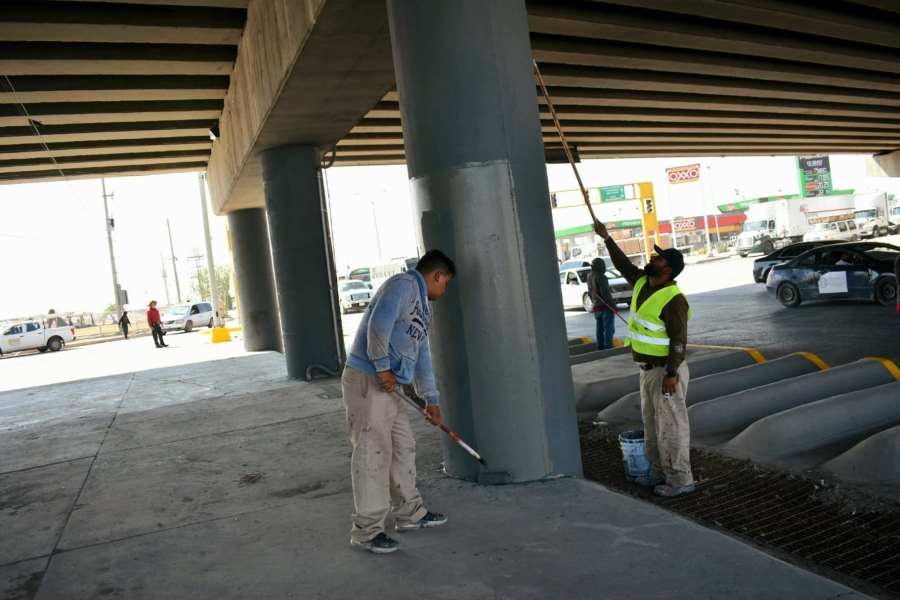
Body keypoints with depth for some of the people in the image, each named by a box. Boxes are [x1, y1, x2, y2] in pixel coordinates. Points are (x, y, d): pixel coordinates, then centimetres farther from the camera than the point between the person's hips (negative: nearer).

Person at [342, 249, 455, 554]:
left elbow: (421, 354, 28)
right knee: (373, 452, -7)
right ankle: (367, 530, 3)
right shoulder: (403, 284, -8)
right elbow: (379, 323, -23)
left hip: (386, 387, 10)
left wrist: (431, 399, 32)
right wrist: (382, 366, -18)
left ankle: (409, 512, 29)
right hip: (365, 381, -10)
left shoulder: (422, 306, 23)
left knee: (403, 447, 15)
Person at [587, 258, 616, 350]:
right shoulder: (600, 277, -16)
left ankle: (601, 349, 16)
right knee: (609, 329, -5)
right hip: (606, 307, -8)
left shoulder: (590, 277, 10)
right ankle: (608, 349, -8)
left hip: (596, 308, 8)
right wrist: (612, 305, -15)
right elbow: (605, 293, -20)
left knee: (600, 330, 12)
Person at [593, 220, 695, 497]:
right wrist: (606, 238, 15)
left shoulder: (673, 299, -21)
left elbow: (679, 340, -22)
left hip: (666, 371, -9)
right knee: (652, 423, 17)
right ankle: (660, 472, 30)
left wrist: (671, 375, -25)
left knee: (671, 424, 0)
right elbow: (623, 264, 19)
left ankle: (681, 479, 11)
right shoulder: (643, 282, 4)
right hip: (649, 369, 9)